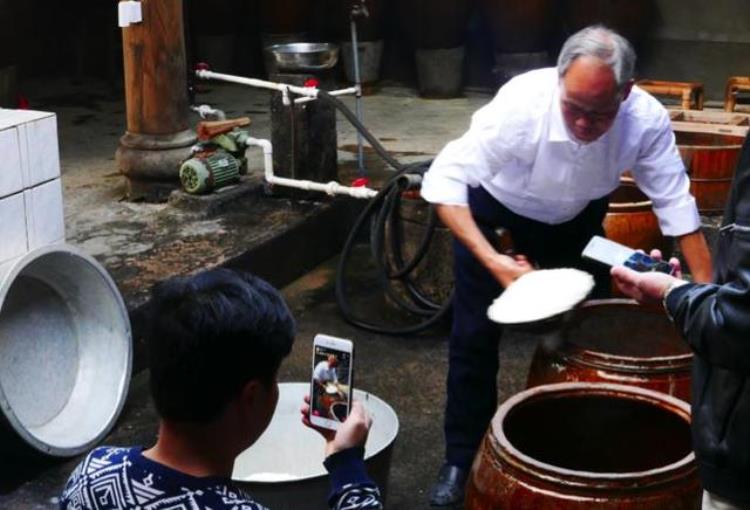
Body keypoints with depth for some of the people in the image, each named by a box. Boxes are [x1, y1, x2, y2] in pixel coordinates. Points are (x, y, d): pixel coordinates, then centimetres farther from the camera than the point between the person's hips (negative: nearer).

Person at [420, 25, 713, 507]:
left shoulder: (647, 120, -32)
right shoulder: (521, 104, -39)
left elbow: (677, 206, -22)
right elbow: (445, 179, -35)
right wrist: (492, 260, -43)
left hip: (576, 217, 3)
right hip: (495, 209, -2)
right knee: (475, 335, -2)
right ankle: (462, 458, 14)